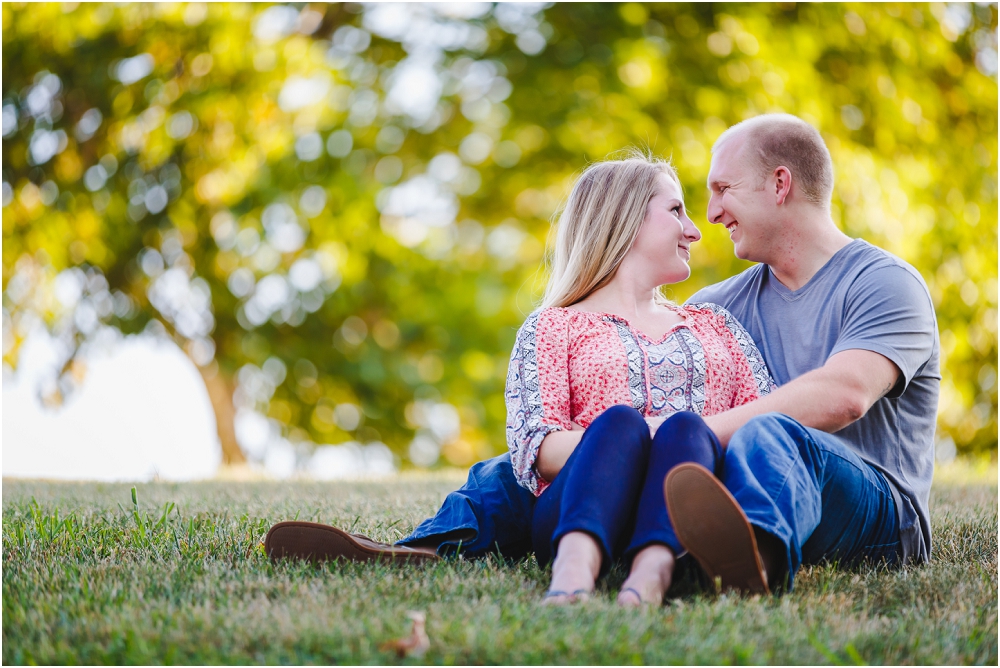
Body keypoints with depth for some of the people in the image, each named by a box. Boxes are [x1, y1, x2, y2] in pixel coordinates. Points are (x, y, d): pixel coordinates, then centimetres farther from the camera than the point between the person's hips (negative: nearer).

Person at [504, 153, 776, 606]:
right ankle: (576, 569, -59)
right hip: (574, 514, -2)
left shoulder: (715, 325, 32)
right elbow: (535, 449, 3)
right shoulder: (553, 327, 20)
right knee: (619, 419, -33)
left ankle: (653, 570, -59)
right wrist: (622, 434, -16)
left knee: (685, 426, -31)